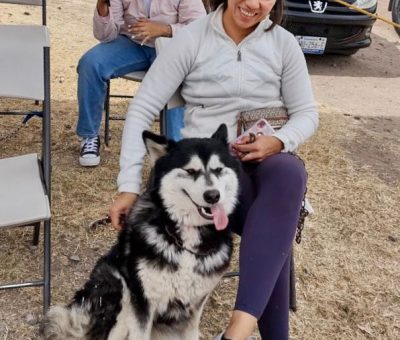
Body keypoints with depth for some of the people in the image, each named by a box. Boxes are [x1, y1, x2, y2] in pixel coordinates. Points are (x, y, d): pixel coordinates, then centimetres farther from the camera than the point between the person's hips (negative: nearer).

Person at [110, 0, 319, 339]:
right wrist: (129, 185, -12)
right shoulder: (191, 39, -1)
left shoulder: (284, 43, 7)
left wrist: (279, 141, -13)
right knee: (274, 229, -32)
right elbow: (143, 108, -4)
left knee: (288, 173, -37)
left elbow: (307, 112, 11)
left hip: (267, 158, 2)